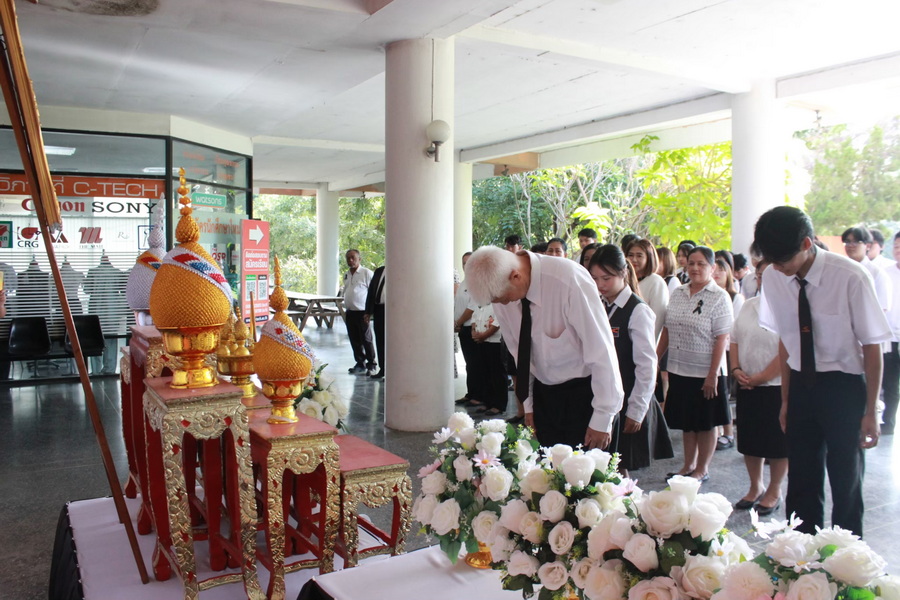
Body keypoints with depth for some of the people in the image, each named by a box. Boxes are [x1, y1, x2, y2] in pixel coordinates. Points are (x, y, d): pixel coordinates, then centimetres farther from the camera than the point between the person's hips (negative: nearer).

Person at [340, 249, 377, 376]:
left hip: (362, 312, -7)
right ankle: (360, 364, 21)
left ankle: (371, 366, 6)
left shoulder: (366, 273, -8)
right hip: (349, 312, 7)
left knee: (366, 340, -4)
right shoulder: (346, 275, 15)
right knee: (354, 341, 10)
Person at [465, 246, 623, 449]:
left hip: (584, 392, -5)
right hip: (543, 392, 5)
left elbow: (602, 351, -22)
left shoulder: (569, 280, -27)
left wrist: (602, 419, -17)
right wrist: (528, 405, 10)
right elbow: (519, 351, 5)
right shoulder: (500, 287, -8)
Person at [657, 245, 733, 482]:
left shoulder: (719, 297, -9)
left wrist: (713, 374, -17)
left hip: (705, 373, -5)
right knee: (686, 421, 16)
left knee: (705, 423, 9)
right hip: (678, 369, 5)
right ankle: (688, 465, 30)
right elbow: (667, 330, 12)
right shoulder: (677, 294, 8)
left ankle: (702, 469, 24)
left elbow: (722, 339, -13)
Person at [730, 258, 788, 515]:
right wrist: (736, 369, -2)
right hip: (746, 386, 6)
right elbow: (735, 339, 13)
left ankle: (774, 492, 25)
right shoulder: (749, 305, 9)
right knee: (749, 439, 14)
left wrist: (760, 378, -16)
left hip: (777, 387, -6)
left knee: (777, 443, 8)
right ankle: (755, 487, 31)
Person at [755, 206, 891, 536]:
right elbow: (785, 339, 3)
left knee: (846, 482, 6)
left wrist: (870, 411, -8)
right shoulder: (773, 278, -8)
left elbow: (872, 345, -11)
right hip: (801, 386, 4)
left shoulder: (850, 276, -20)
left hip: (844, 387, -4)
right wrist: (786, 400, 6)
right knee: (801, 483, 12)